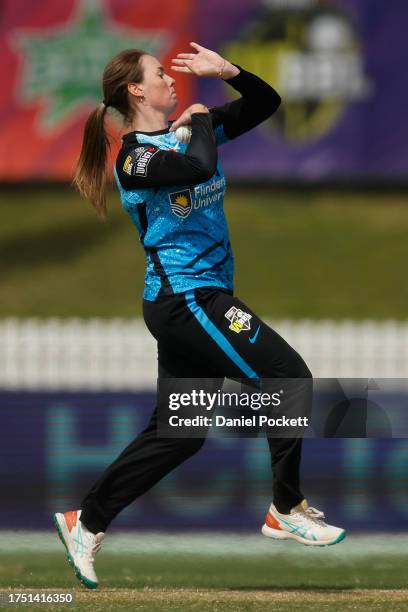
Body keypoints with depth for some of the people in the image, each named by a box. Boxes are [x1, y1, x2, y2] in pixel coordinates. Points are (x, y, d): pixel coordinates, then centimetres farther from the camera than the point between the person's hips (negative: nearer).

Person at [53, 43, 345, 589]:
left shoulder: (190, 126, 11)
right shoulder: (135, 156, -14)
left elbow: (266, 104, 15)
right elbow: (199, 167, -33)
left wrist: (227, 72, -2)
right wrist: (200, 121, -14)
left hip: (188, 302, 9)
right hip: (188, 296, -9)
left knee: (176, 431, 12)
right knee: (289, 376, -9)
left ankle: (86, 524, 16)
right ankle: (287, 511, -1)